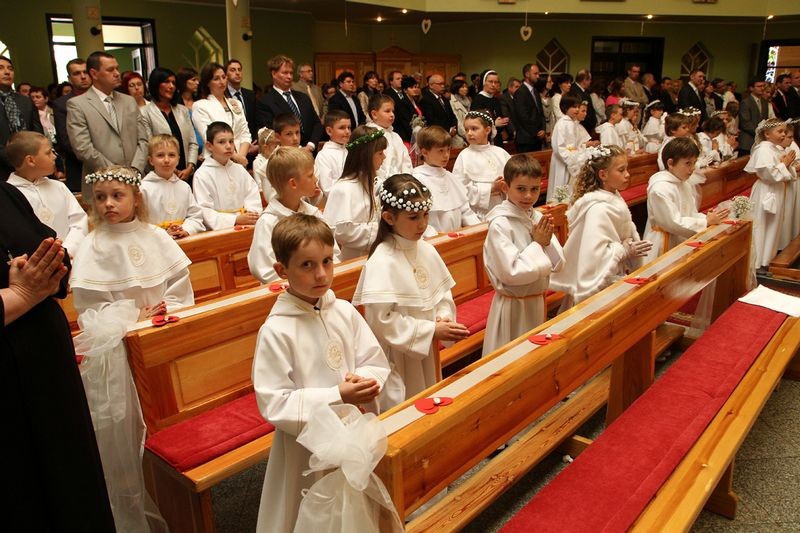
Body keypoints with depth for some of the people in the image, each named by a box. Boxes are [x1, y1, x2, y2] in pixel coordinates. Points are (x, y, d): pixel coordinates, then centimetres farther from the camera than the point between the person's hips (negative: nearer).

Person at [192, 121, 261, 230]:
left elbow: (253, 195, 12)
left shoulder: (239, 169, 16)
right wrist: (236, 220, -16)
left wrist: (252, 213, -9)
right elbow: (204, 212, -9)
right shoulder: (202, 175, -2)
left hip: (246, 226, 5)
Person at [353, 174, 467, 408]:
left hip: (426, 352, 7)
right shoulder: (381, 262, -20)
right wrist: (432, 330, -20)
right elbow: (382, 320, -21)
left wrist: (444, 318, -9)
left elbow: (444, 293, 11)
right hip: (395, 359, -7)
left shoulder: (427, 250, 1)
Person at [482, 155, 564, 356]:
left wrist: (547, 242, -14)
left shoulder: (538, 217, 1)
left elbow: (558, 264, 4)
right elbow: (511, 273, -23)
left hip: (537, 300, 6)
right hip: (513, 306, -6)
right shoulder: (500, 224, -19)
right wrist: (537, 244, -16)